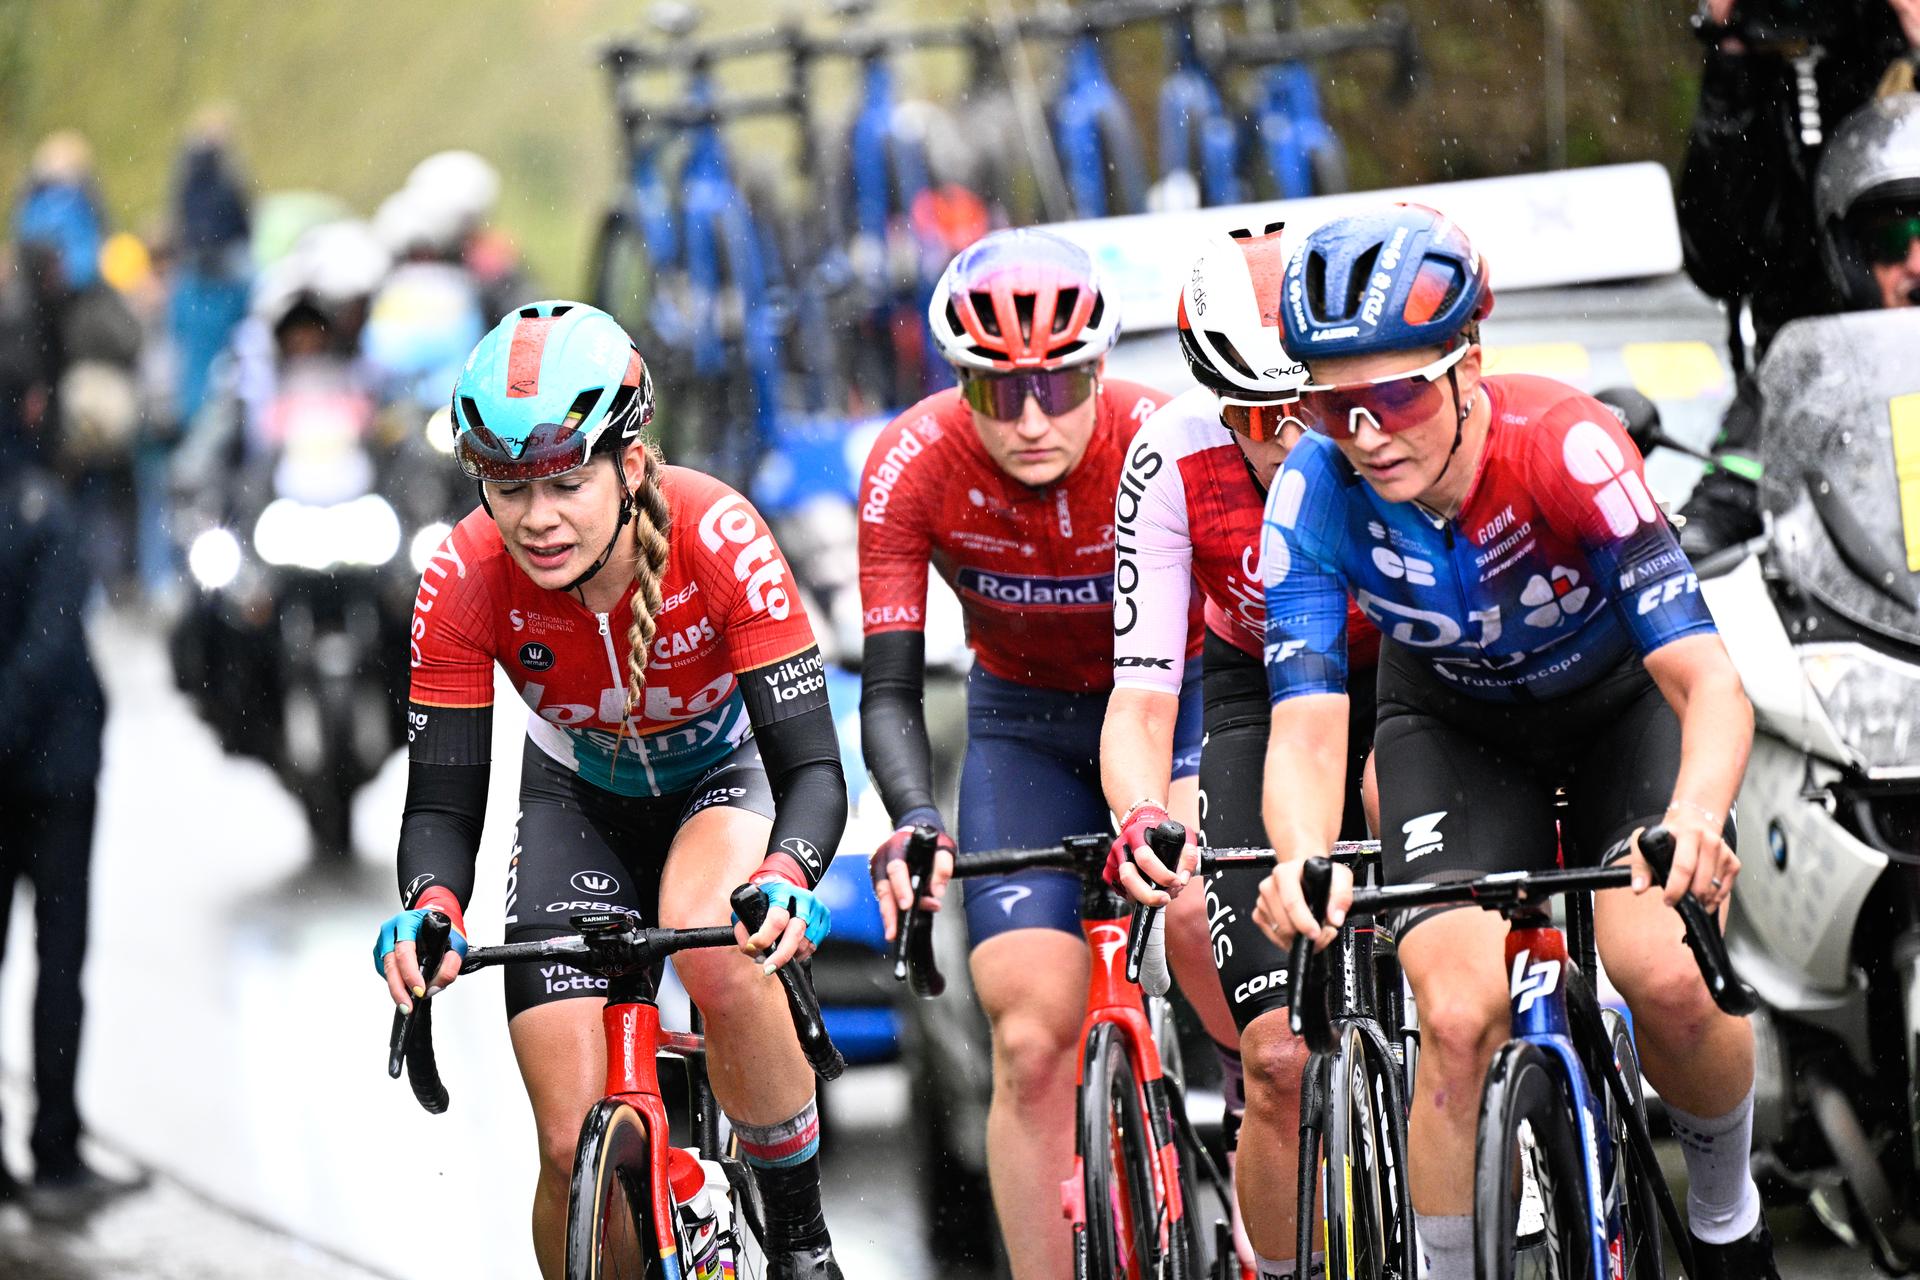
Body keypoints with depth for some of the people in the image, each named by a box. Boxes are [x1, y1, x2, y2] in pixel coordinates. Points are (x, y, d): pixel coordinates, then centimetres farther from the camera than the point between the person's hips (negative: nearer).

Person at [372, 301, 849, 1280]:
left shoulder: (717, 538, -33)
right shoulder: (465, 582, -27)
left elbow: (814, 766, -33)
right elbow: (441, 803, -22)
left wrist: (785, 878, -55)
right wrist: (430, 906, -46)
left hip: (723, 777, -2)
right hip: (581, 803, 2)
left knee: (721, 960, -37)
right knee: (576, 1147, -12)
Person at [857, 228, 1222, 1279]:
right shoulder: (915, 464, -24)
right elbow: (889, 689, -24)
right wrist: (914, 821, -43)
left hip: (1175, 702, -1)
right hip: (1024, 727, 1)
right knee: (1032, 1041, -12)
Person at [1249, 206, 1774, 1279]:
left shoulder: (1567, 447, -35)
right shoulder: (1317, 492, -28)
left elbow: (1711, 682, -39)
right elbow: (1307, 724, -32)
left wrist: (1695, 818, -60)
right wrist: (1303, 866, -55)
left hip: (1624, 708, -1)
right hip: (1459, 735, 1)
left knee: (1667, 977, -23)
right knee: (1458, 1015, -22)